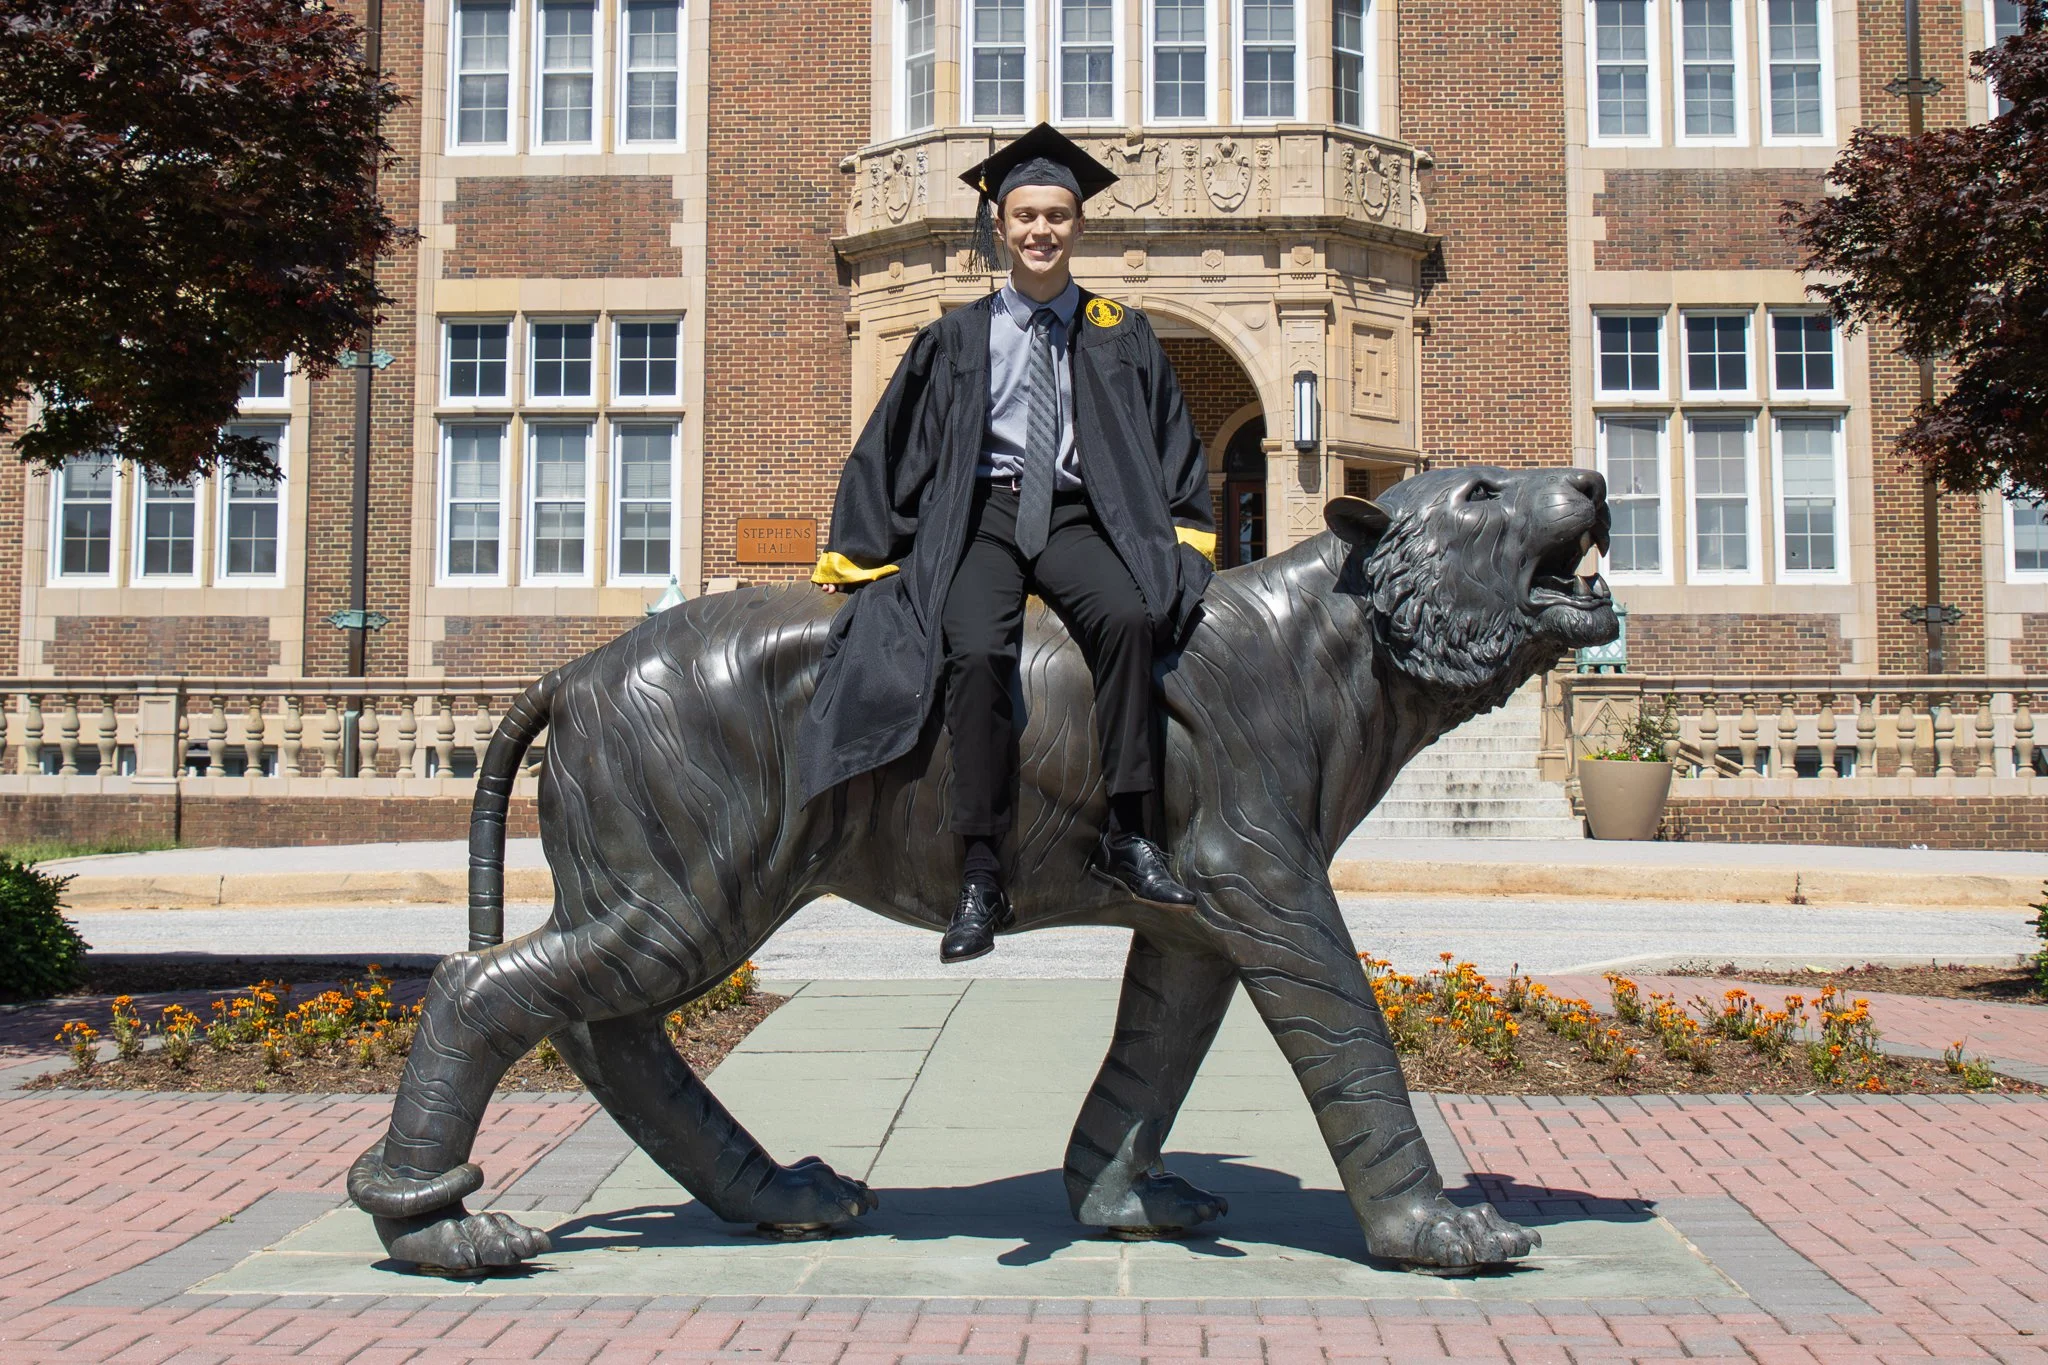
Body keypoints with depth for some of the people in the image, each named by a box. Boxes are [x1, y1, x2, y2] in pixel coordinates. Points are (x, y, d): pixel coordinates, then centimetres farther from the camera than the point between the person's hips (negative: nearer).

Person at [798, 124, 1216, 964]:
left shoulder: (1121, 335, 17)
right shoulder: (957, 340, 15)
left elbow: (1174, 447, 18)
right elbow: (889, 453, 16)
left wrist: (1184, 538, 3)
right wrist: (859, 554, 9)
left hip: (1079, 517, 1)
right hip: (981, 518, 0)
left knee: (1129, 617, -33)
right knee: (977, 651, -31)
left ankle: (1127, 832, -28)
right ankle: (980, 876, -27)